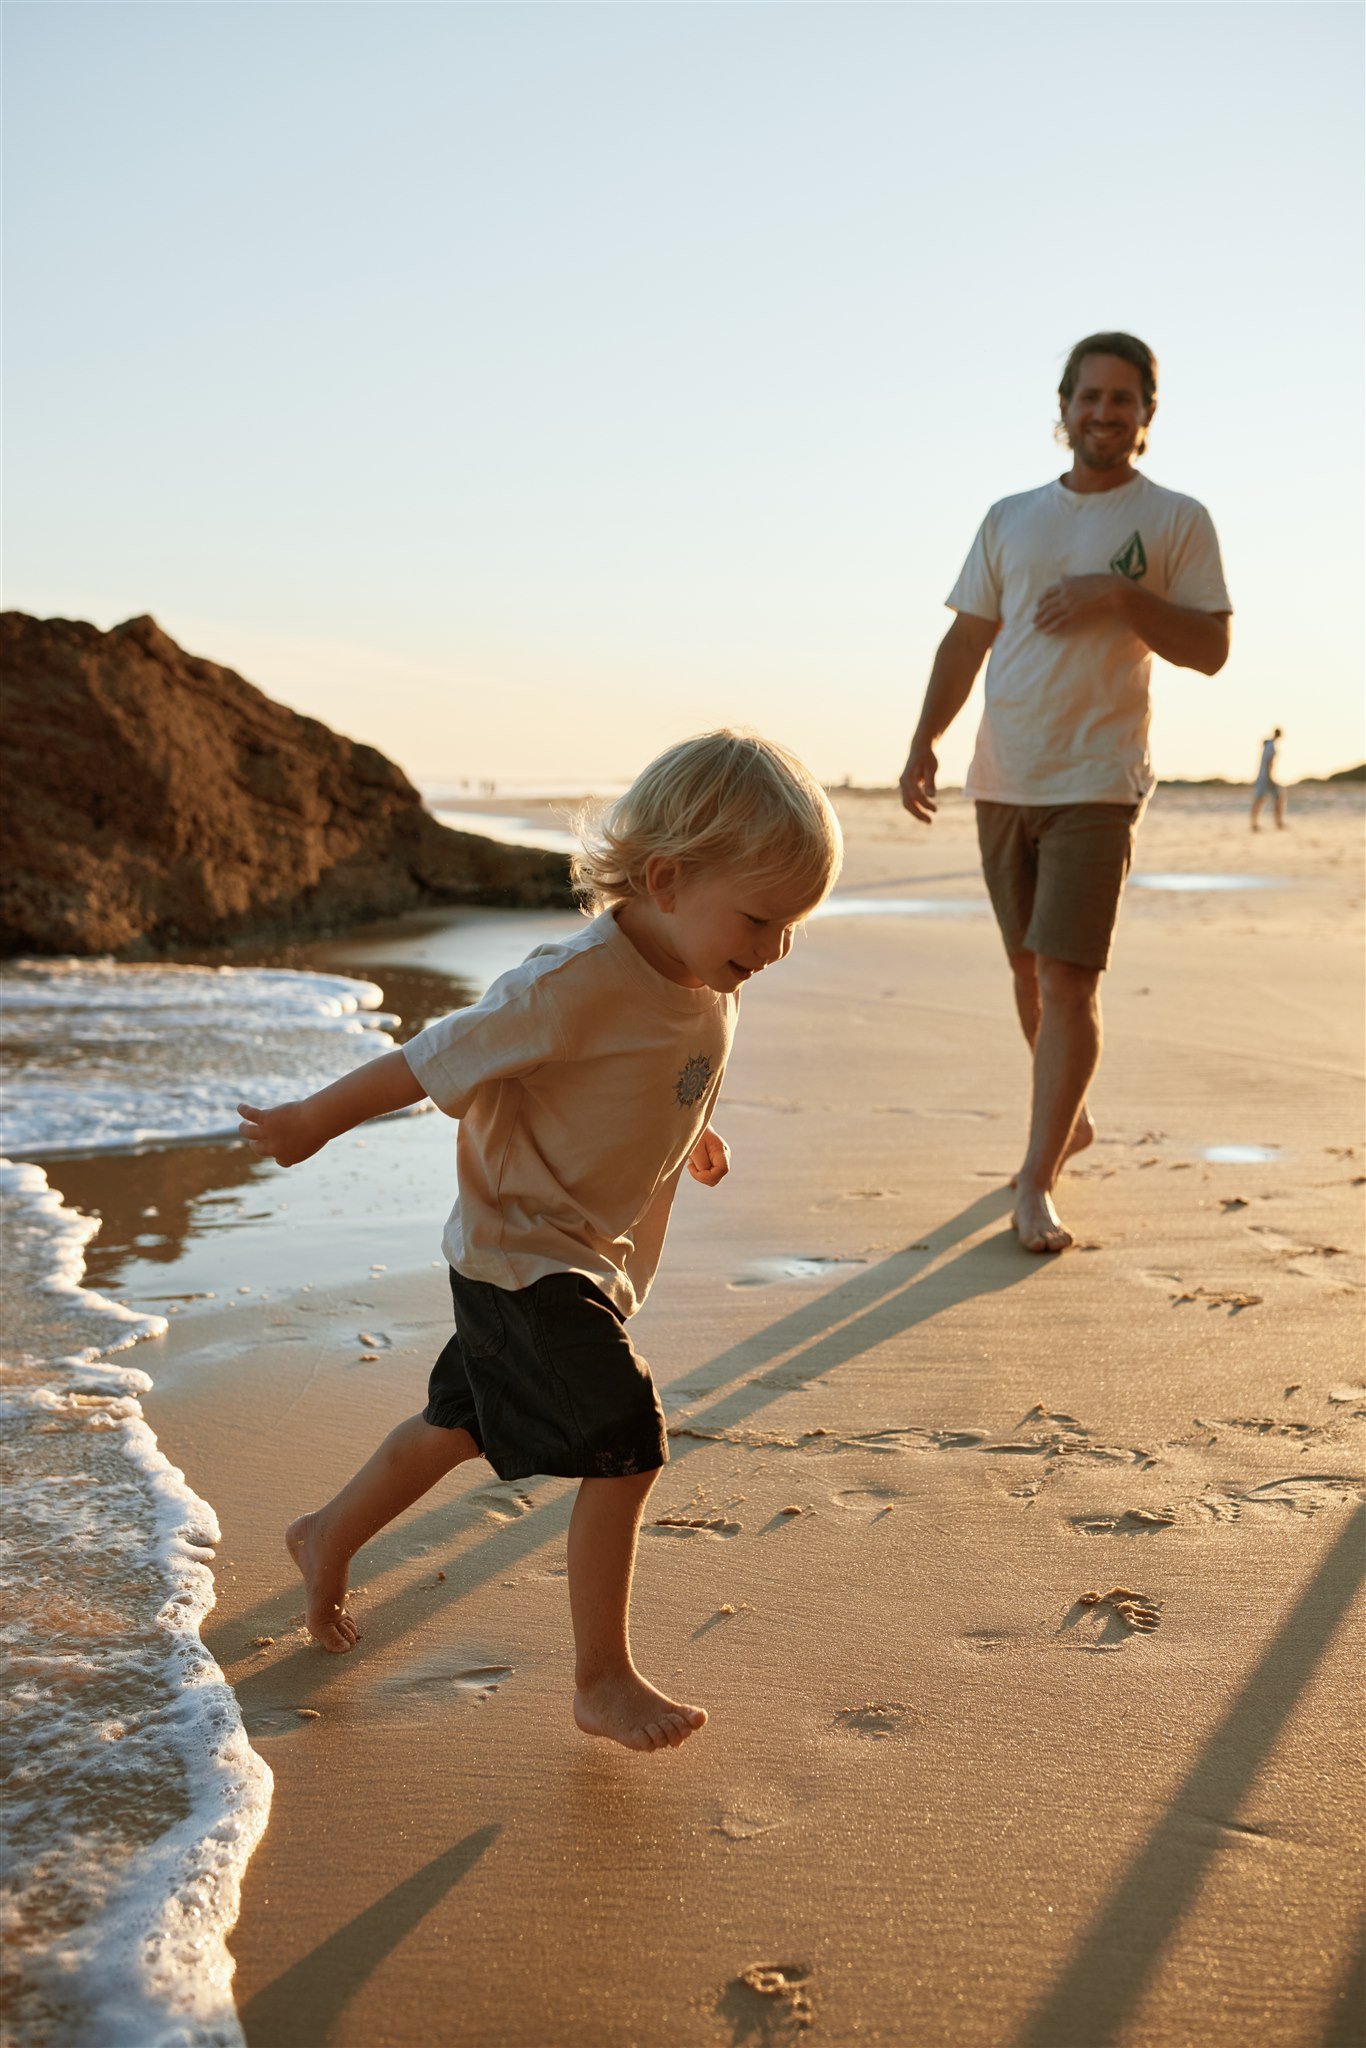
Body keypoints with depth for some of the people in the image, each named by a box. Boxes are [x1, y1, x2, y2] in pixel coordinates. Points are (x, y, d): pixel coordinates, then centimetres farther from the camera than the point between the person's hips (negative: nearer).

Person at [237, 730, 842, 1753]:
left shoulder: (713, 984, -4)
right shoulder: (575, 984, -30)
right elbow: (438, 1059, -21)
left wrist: (688, 1133, 33)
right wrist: (313, 1123, -11)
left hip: (598, 1251, 9)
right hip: (523, 1258, -9)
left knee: (463, 1422, 24)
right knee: (625, 1452, -9)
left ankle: (328, 1537, 47)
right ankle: (605, 1680, 9)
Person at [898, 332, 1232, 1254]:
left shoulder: (1176, 520, 3)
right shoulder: (1010, 518, 14)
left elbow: (1212, 649, -3)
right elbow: (966, 640, 13)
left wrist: (1121, 595, -16)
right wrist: (926, 739, 0)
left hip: (1097, 782, -4)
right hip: (1002, 781, 5)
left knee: (1069, 978, -12)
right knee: (1030, 972, 13)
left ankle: (1036, 1182, -8)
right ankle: (1068, 1122, 33)